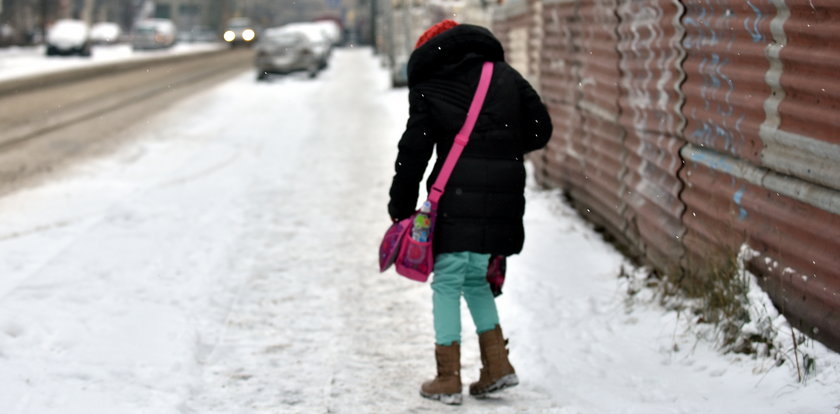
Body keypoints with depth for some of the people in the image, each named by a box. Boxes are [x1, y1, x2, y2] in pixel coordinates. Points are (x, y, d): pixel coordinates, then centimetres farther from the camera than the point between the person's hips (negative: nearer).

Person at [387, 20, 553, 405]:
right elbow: (540, 130, 10)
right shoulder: (504, 73, 14)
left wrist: (401, 208, 10)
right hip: (504, 196, 5)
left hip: (459, 198, -4)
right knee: (475, 278, 20)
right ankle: (497, 366, 17)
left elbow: (413, 152, 2)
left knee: (447, 281, 5)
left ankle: (448, 380, 7)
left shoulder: (427, 86, 5)